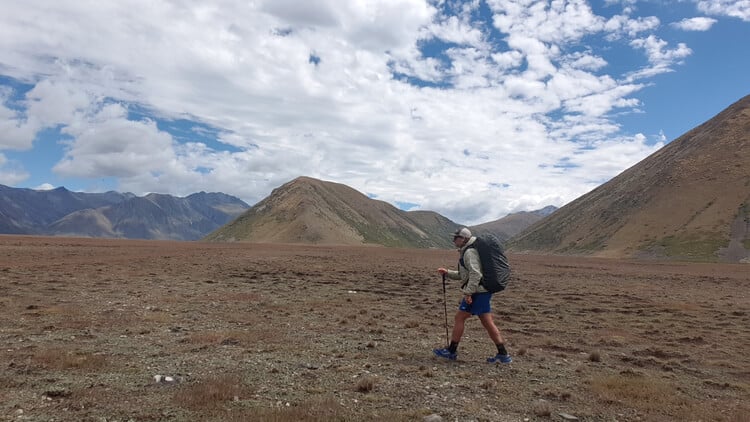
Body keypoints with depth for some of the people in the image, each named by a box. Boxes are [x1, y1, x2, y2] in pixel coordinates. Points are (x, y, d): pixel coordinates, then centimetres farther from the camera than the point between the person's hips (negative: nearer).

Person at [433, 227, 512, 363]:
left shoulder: (470, 252, -13)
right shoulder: (467, 251, 20)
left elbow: (475, 274, -24)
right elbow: (463, 275, 26)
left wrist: (468, 293, -24)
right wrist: (447, 272, 15)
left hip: (477, 291, -10)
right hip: (483, 291, 10)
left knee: (459, 318, -1)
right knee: (488, 323, 8)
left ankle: (451, 351, 8)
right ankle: (503, 355, 9)